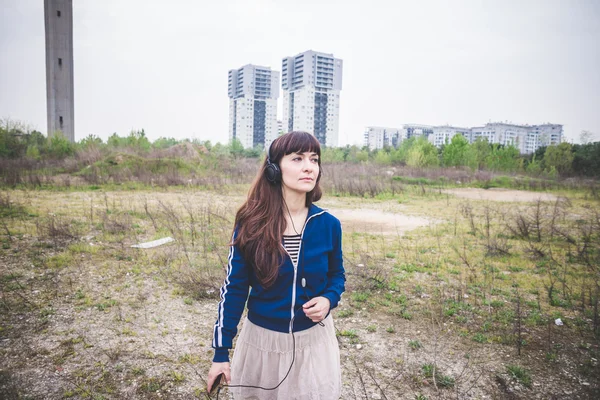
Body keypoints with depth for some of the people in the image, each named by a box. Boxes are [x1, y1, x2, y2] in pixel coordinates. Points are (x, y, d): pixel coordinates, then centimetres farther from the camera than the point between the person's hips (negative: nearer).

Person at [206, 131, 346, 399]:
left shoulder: (328, 224, -9)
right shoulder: (251, 224, -14)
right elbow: (234, 288, -8)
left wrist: (329, 299, -15)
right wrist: (221, 352, -7)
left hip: (313, 338, 1)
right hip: (261, 338, -1)